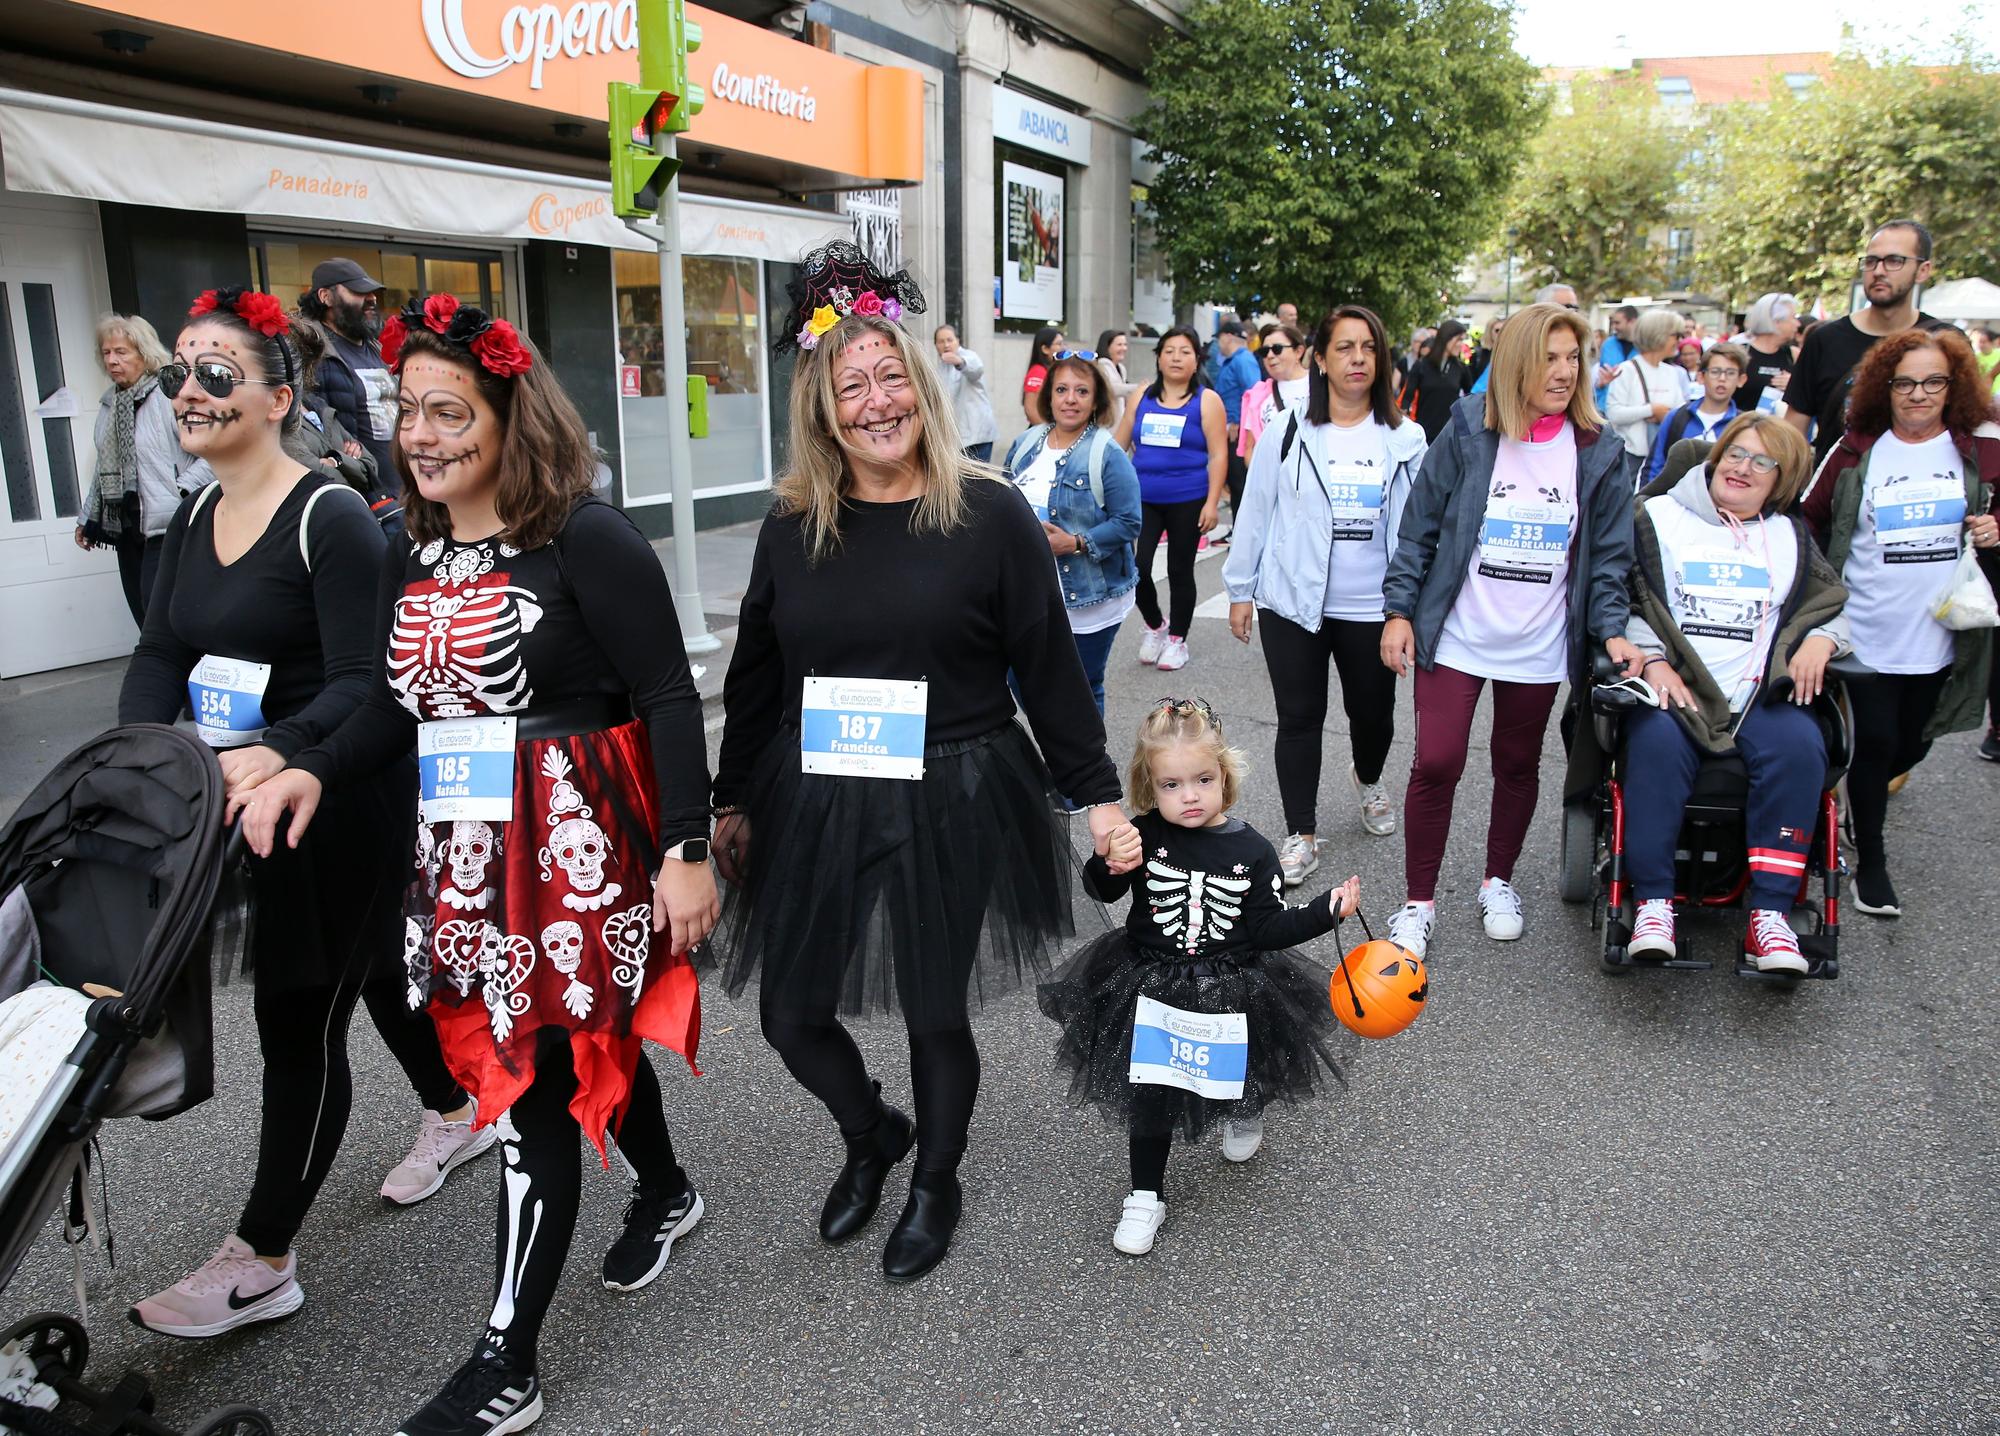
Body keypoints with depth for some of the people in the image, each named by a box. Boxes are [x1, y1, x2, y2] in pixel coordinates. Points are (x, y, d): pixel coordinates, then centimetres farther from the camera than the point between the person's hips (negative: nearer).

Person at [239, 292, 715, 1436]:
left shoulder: (586, 539, -13)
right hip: (464, 854, 7)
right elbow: (399, 707, 15)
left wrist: (686, 850, -18)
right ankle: (665, 1192, 48)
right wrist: (313, 772, -3)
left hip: (574, 845, -7)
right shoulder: (413, 558, 9)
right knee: (588, 1033, 21)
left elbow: (670, 696, -15)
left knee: (536, 1082, -1)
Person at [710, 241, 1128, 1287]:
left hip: (953, 804, -3)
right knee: (790, 1013, 8)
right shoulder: (793, 526, 4)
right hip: (815, 804, 3)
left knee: (935, 1013, 10)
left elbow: (1049, 667, -2)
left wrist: (1095, 791, -2)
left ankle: (935, 1182, 39)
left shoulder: (989, 514, -5)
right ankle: (871, 1135, 41)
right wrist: (731, 800, 12)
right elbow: (754, 678, 10)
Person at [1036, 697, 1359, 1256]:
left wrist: (1325, 910, -14)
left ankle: (1245, 1111, 56)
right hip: (1151, 983, -1)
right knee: (1148, 1091, 3)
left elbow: (1268, 927, -4)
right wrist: (1111, 865, -34)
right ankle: (1147, 1196, 20)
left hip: (1232, 985, 1)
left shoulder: (1251, 851, -8)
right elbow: (1102, 892, -13)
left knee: (1238, 1075, 18)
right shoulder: (1144, 835, -12)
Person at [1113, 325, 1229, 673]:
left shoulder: (1206, 401, -1)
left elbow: (1218, 455, -4)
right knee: (1135, 567, -7)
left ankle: (1177, 639, 23)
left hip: (1187, 502, -2)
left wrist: (1211, 503, -12)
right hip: (1142, 499, 2)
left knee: (1179, 571, 6)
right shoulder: (1143, 396, 8)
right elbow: (1120, 444, 12)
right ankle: (1155, 625, 19)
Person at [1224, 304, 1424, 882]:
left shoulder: (1406, 439, 2)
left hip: (1371, 607, 2)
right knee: (1299, 718, 2)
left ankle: (1367, 780, 48)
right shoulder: (1288, 434, -1)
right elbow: (1255, 515, 2)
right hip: (1293, 603, -1)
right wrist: (1240, 590, 2)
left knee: (1373, 713, 14)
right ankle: (1301, 835, 14)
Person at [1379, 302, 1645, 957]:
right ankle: (1419, 902, 10)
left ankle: (1498, 882, 36)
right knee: (1436, 763, -7)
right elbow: (1418, 529, -2)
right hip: (1455, 637, -2)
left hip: (1539, 647, 3)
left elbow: (1611, 551, 4)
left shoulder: (1596, 452, 1)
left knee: (1518, 764, 15)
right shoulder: (1466, 435, -5)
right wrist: (1399, 612, -5)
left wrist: (1612, 629, -6)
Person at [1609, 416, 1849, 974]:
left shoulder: (1791, 538, 25)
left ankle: (1770, 912, -27)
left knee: (1799, 747, -30)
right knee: (1658, 743, -36)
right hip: (1674, 688, -3)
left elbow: (1836, 604, 25)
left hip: (1761, 696, 3)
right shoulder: (1657, 517, 13)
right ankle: (1653, 902, -30)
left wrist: (1821, 639, 2)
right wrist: (1652, 659, -10)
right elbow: (1622, 597, 5)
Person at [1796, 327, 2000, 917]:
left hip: (1940, 638, 2)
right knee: (1875, 743, 0)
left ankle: (1850, 806, 40)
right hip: (1866, 634, -2)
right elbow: (1807, 523, 5)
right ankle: (1870, 862, 16)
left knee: (1912, 747, 11)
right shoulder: (1856, 452, 0)